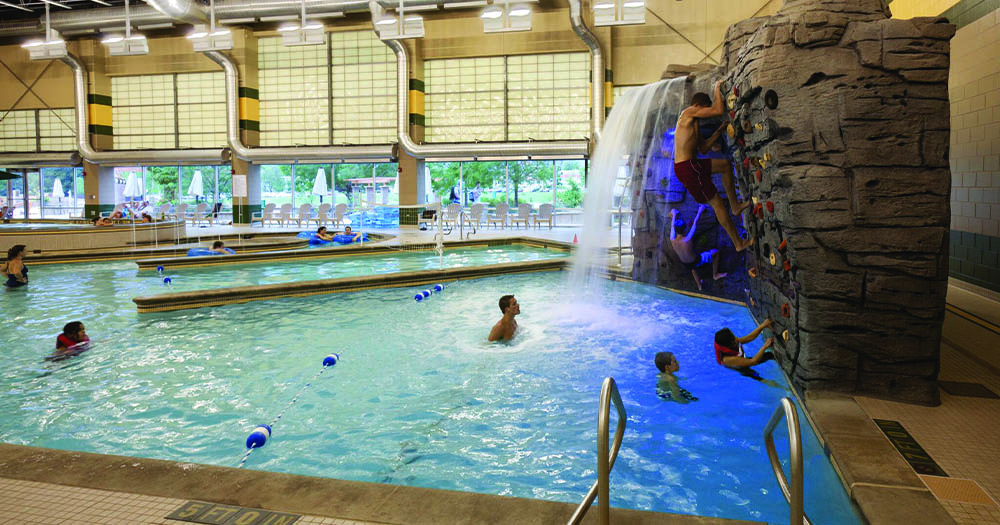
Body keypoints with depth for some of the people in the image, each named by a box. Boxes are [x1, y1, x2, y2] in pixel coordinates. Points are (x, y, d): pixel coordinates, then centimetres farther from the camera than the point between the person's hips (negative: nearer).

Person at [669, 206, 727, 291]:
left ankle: (699, 285, 55)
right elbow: (695, 223, -20)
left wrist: (674, 215, 13)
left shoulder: (672, 239, -26)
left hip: (686, 265, 5)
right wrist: (700, 211, -5)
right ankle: (715, 275, 31)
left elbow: (672, 226, -5)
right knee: (715, 252, 15)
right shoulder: (687, 239, -36)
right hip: (696, 262, -5)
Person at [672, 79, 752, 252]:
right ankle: (738, 243, 5)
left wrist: (719, 131, 20)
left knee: (725, 164, 22)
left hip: (691, 165, 10)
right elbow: (719, 110, -12)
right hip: (686, 167, -10)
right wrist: (717, 90, 4)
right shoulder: (688, 113, -6)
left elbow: (703, 148, 25)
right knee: (717, 202, -3)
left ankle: (735, 205, 23)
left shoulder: (693, 124, 23)